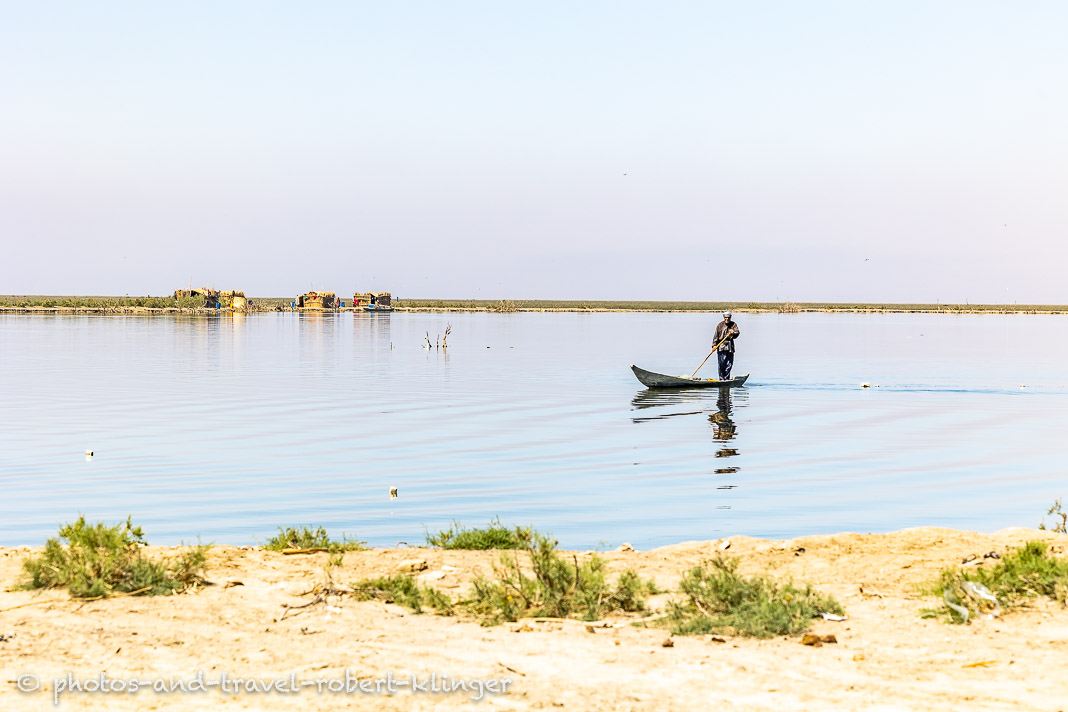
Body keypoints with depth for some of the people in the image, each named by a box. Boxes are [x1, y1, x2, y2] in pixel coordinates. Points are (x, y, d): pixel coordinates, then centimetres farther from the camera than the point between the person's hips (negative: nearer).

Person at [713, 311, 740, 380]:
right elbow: (716, 336, 0)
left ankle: (726, 378, 13)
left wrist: (733, 333, -27)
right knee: (722, 363, -7)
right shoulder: (720, 325, 4)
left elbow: (737, 333, -4)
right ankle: (721, 378, -3)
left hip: (730, 346, 3)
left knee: (729, 364, 4)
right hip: (721, 346, -3)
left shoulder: (733, 325, 9)